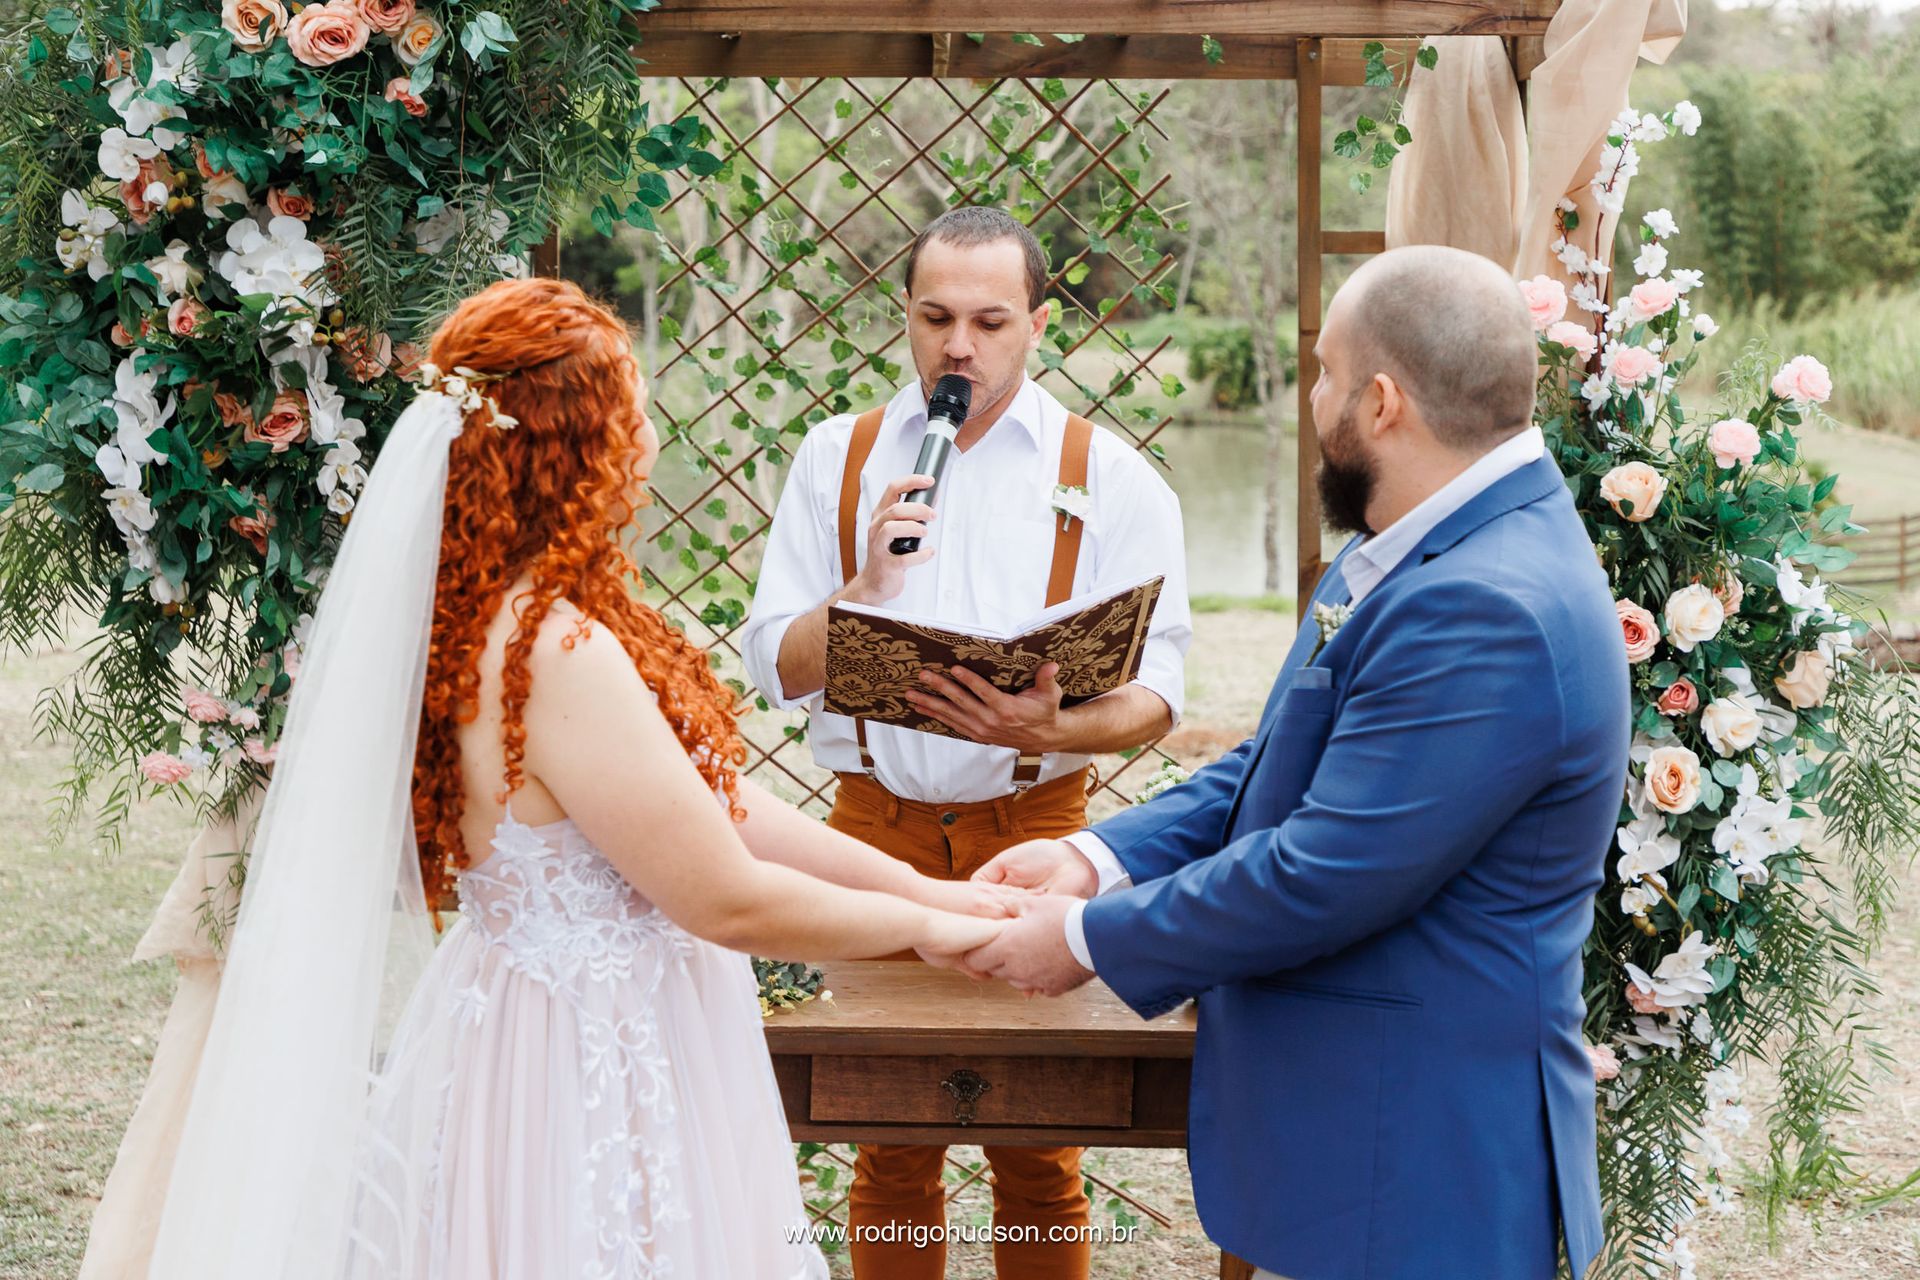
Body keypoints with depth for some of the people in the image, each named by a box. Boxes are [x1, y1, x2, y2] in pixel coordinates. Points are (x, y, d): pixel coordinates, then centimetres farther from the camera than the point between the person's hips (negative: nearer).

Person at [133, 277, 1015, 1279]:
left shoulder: (504, 618, 5)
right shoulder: (559, 656, -25)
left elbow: (725, 808, 7)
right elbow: (729, 900, -20)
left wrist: (924, 885, 4)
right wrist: (924, 926, -7)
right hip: (593, 1081, -9)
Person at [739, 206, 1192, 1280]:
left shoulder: (1110, 475, 1)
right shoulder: (838, 458, 7)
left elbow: (1155, 693, -7)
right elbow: (774, 666, 3)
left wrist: (1054, 729, -27)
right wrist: (867, 586, -15)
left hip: (1032, 832, -1)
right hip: (876, 822, 2)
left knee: (1037, 1152, 4)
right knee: (890, 1145, 7)